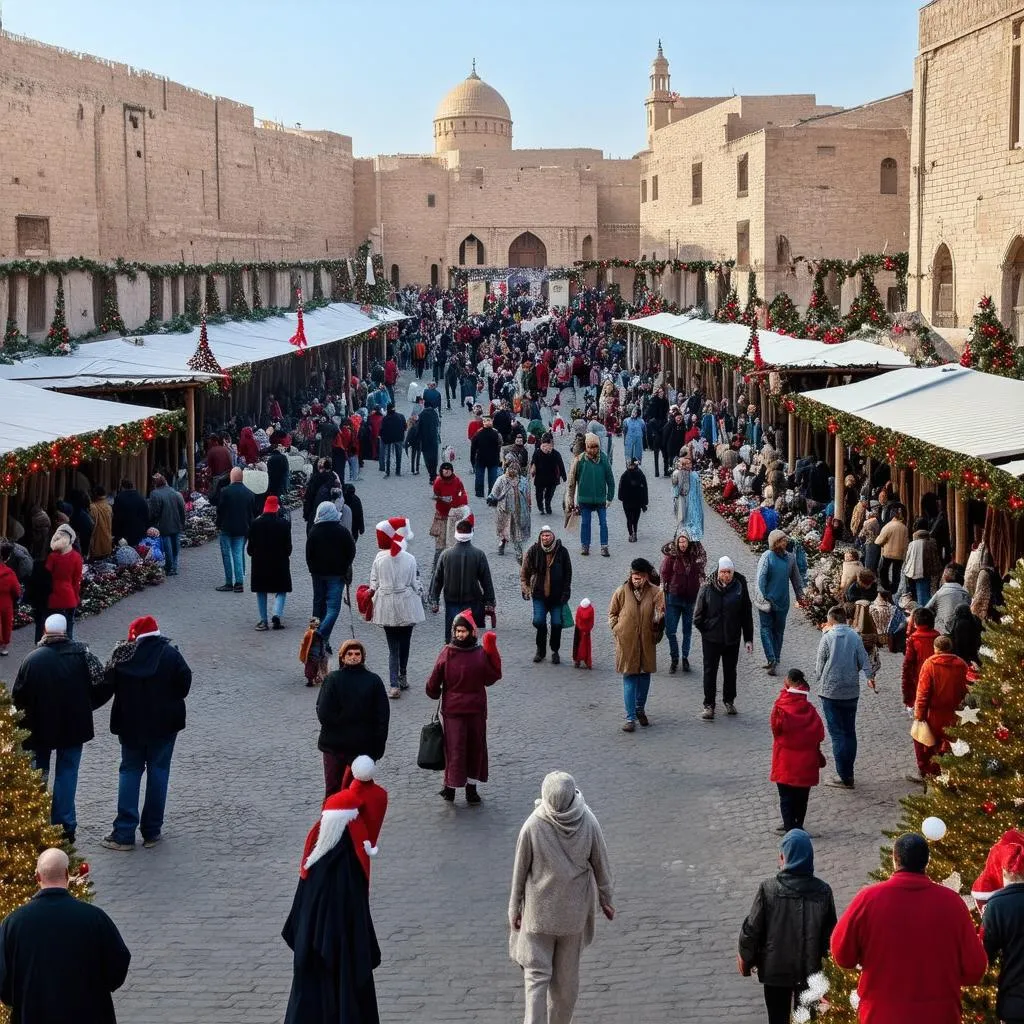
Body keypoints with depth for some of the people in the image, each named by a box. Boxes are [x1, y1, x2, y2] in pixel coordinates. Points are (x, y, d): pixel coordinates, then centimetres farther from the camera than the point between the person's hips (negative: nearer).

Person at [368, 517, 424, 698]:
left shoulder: (379, 559, -6)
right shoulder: (409, 559, -10)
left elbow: (374, 584, -1)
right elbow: (415, 583, -4)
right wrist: (420, 596, 12)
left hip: (387, 608, 1)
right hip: (406, 607, -1)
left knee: (393, 647, 4)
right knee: (405, 643, 18)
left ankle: (394, 685, -6)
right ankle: (402, 677, 31)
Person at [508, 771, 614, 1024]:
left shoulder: (532, 826, -19)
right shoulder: (589, 823, -14)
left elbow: (520, 871, -9)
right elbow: (601, 866, -2)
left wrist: (515, 908, 4)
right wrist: (605, 899, 13)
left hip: (539, 911, -2)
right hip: (574, 910, 2)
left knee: (537, 974, 6)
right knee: (567, 974, 17)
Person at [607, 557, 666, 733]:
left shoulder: (655, 592, -4)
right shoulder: (622, 592, -3)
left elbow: (661, 612, -7)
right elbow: (612, 613, 8)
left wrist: (659, 618, -29)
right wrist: (616, 630, -2)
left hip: (646, 641, 2)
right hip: (626, 642, -2)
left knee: (644, 676, 14)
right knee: (629, 678, -1)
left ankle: (640, 709, 34)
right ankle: (630, 717, 0)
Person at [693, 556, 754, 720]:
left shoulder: (740, 588, -7)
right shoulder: (707, 588, -10)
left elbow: (747, 615, 0)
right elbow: (698, 613, 0)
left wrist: (748, 639, 1)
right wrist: (705, 630, 1)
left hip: (732, 639, 1)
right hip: (711, 639, -1)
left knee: (730, 671, 15)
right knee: (710, 671, 3)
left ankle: (729, 701, 32)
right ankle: (709, 705, 10)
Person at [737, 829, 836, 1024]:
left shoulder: (768, 889, -16)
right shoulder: (823, 891, -11)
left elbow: (752, 928, -10)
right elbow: (830, 933, -4)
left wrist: (746, 959, 6)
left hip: (775, 968, -1)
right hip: (810, 970, 1)